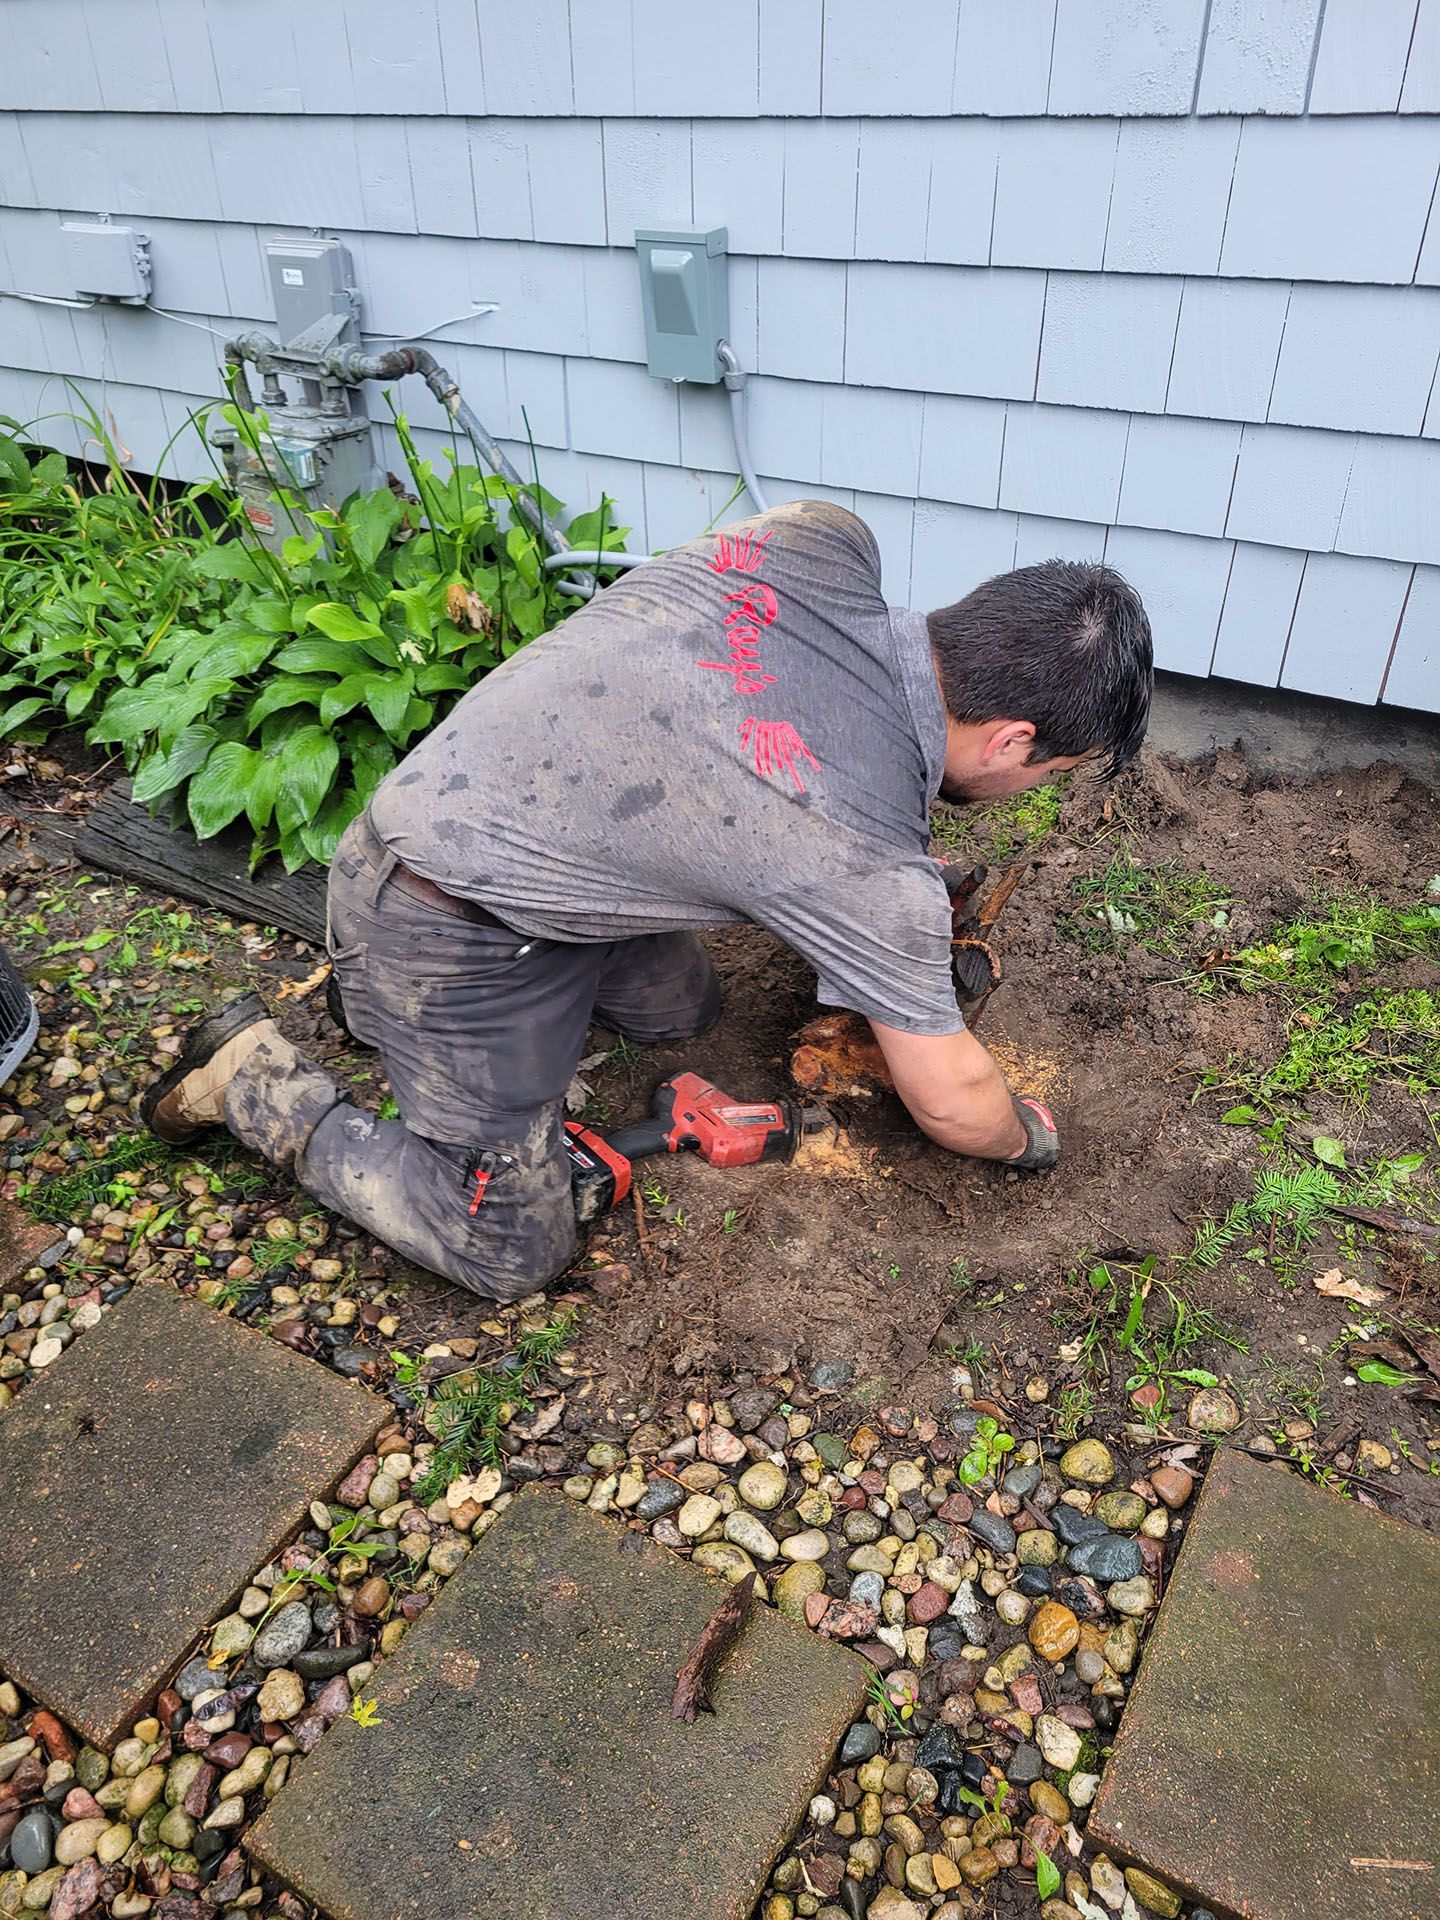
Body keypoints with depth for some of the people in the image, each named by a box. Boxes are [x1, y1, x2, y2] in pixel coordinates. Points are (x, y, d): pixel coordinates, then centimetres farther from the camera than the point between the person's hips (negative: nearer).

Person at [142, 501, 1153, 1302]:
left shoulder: (825, 538, -12)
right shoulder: (870, 862, -28)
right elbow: (953, 1101, -13)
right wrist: (1028, 1138, 10)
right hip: (446, 935, -8)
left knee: (683, 1011, 25)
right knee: (511, 1251, 4)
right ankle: (257, 1081, 12)